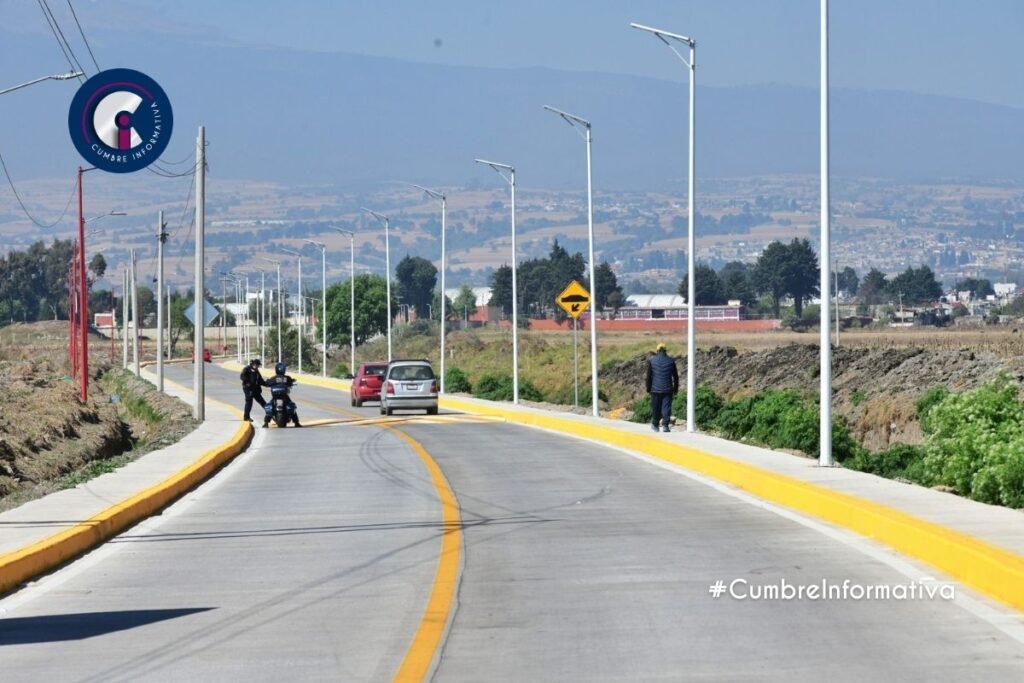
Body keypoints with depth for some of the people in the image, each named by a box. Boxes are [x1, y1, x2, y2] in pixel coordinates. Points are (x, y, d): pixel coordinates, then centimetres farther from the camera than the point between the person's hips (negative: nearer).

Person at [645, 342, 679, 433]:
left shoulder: (651, 360, -2)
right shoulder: (671, 361, 2)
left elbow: (648, 376, -1)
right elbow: (675, 376, 7)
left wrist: (648, 388, 6)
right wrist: (676, 388, 15)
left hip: (655, 389, 0)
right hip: (667, 389, 0)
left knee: (655, 407, 11)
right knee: (666, 407, -1)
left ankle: (655, 425, 22)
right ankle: (665, 425, -10)